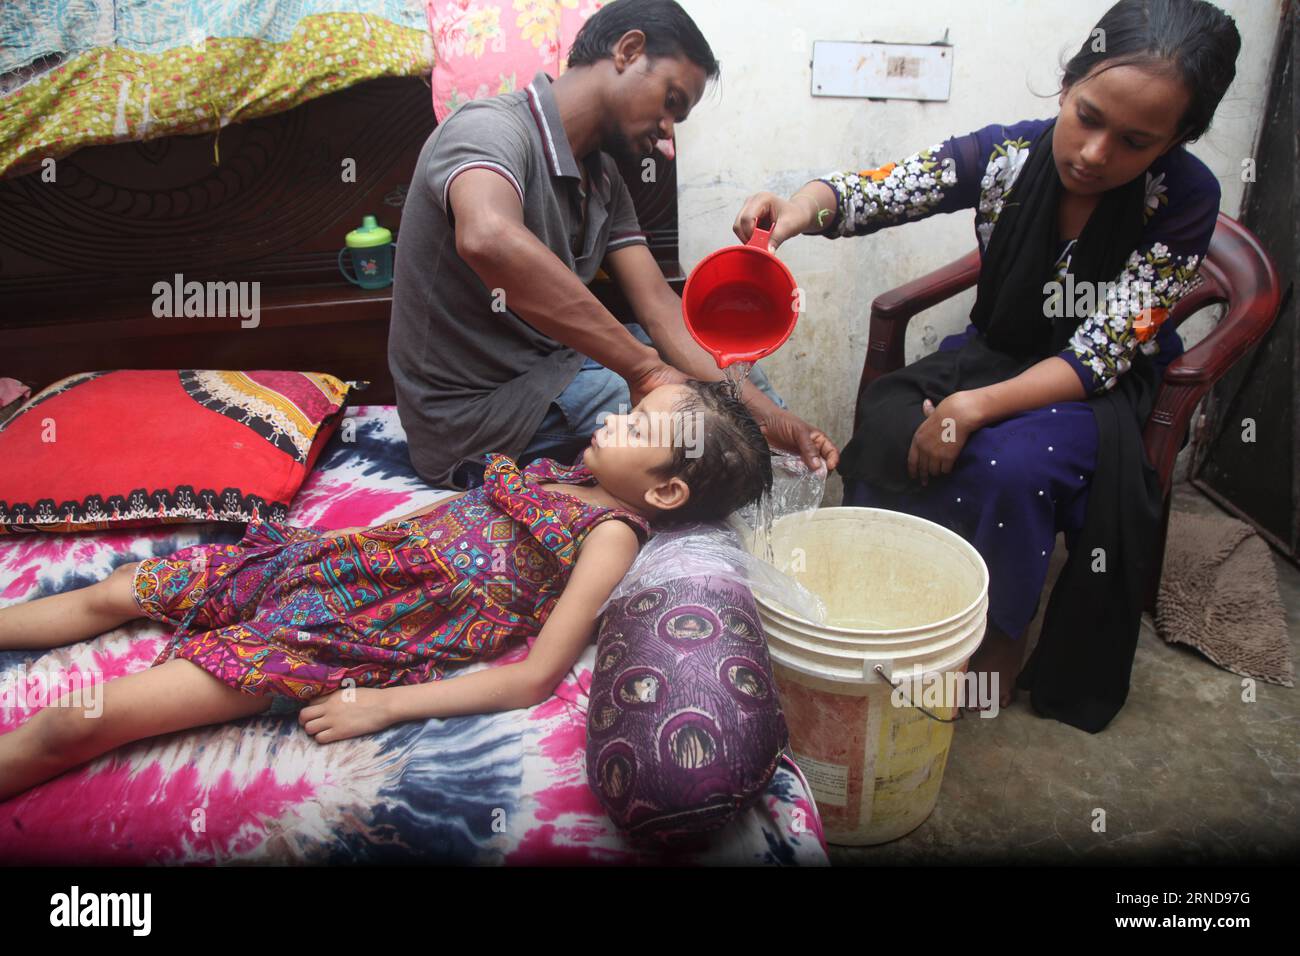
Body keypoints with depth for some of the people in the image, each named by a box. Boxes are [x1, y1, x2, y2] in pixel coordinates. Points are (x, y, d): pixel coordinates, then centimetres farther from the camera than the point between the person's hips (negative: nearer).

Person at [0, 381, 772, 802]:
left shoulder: (613, 535, -13)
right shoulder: (567, 476, 9)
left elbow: (535, 679, -21)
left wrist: (387, 707, -22)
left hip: (353, 637, -7)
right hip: (327, 555, 8)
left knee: (71, 726, -9)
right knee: (108, 597, 19)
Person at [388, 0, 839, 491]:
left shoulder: (603, 179, 6)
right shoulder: (491, 128, -20)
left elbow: (658, 305, -3)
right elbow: (489, 239, -44)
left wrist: (768, 416, -15)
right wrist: (644, 367, -42)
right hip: (475, 416, -8)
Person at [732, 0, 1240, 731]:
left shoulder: (1184, 198, -20)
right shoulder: (1007, 153, -14)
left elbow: (1101, 354, -24)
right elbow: (875, 192, -21)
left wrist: (976, 407, -36)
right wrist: (805, 206, -45)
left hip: (1111, 388, -3)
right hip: (997, 352, 3)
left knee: (1011, 461, -33)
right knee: (889, 424, -25)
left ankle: (1001, 643, -8)